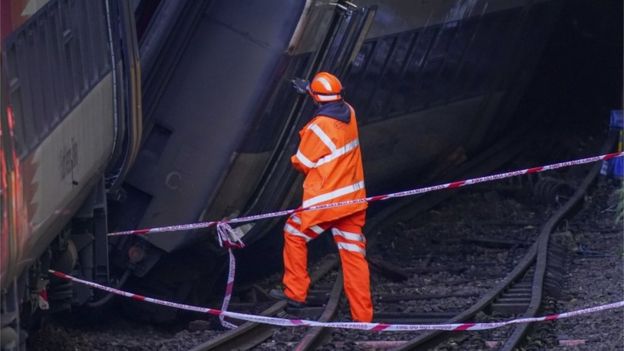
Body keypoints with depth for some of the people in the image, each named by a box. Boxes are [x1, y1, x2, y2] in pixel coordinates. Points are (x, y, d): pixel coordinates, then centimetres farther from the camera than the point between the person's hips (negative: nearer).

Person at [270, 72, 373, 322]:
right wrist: (309, 89, 40)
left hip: (325, 203, -6)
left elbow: (302, 163, -5)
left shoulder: (318, 128, -19)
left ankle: (295, 292, 20)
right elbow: (336, 105, 28)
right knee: (353, 255, 6)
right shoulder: (349, 114, 1)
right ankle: (362, 315, 4)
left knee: (294, 234, 16)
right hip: (353, 201, 6)